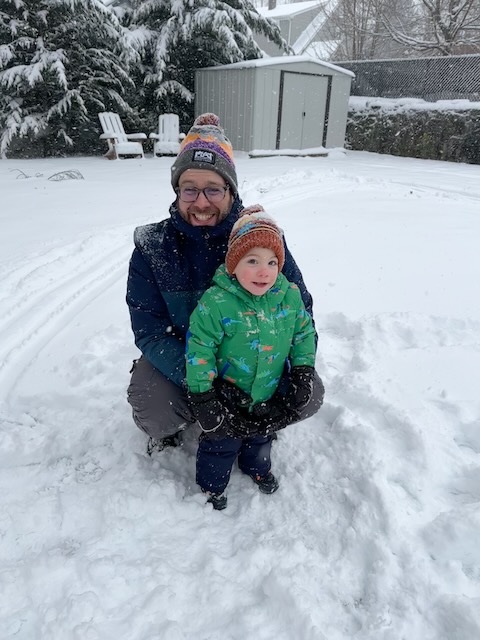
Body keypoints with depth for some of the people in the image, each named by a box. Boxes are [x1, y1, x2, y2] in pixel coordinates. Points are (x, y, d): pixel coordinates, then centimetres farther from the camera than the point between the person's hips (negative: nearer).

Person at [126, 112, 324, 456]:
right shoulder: (152, 247, -14)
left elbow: (299, 308, -10)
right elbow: (150, 332, -18)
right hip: (178, 359, -1)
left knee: (308, 396, -16)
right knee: (152, 410, -27)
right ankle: (166, 428, 12)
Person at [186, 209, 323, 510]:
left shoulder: (290, 296, -14)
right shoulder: (216, 302, -27)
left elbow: (304, 332, 1)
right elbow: (199, 349, -21)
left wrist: (304, 373, -4)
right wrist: (202, 395, -19)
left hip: (269, 392, 4)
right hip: (228, 394, -4)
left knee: (261, 435, 30)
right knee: (221, 442, 17)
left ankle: (258, 467, 60)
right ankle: (211, 485, 45)